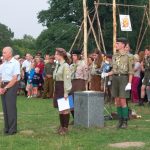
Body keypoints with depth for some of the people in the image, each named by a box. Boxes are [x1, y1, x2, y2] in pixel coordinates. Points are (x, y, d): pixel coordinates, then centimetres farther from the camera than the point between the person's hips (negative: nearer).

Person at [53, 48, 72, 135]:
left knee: (65, 108, -2)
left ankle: (66, 128, 6)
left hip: (63, 88, -9)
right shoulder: (58, 65, 13)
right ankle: (62, 126, 21)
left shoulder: (65, 66, -14)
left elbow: (67, 80, -17)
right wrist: (55, 90, 17)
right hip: (57, 88, 9)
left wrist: (66, 92, -21)